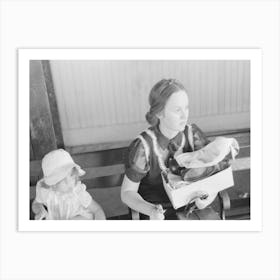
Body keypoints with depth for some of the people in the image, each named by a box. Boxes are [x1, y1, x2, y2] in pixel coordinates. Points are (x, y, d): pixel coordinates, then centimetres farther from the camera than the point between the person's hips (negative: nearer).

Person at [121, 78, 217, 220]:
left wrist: (211, 195, -23)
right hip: (159, 212, -2)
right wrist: (151, 210, -28)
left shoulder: (193, 134, -10)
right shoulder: (142, 147, -19)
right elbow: (127, 192, -10)